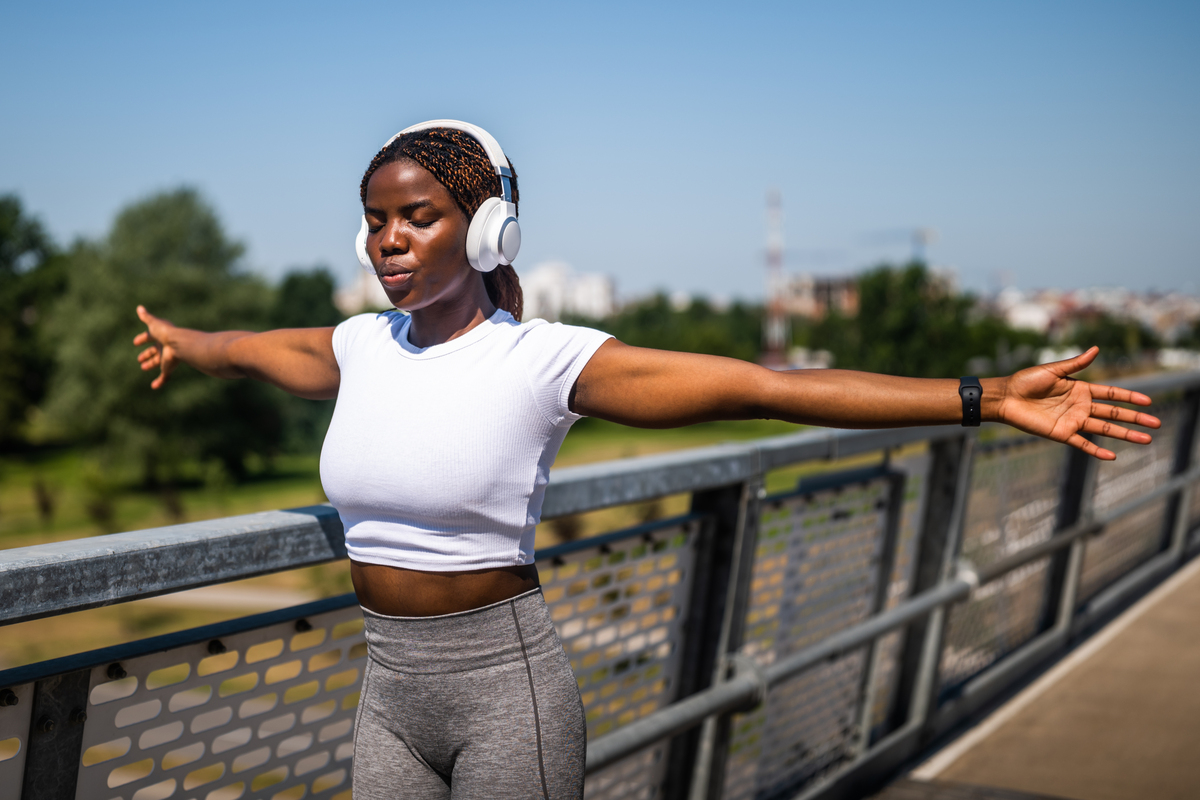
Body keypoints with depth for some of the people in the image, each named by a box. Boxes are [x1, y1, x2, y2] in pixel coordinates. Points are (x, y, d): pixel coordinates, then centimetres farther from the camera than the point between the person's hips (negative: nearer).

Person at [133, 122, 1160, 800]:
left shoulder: (540, 360, -14)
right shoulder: (359, 348, 3)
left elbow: (758, 384, -21)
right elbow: (250, 347, 27)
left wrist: (988, 397, -27)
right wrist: (178, 342, 48)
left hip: (503, 687, -5)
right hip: (389, 684, 5)